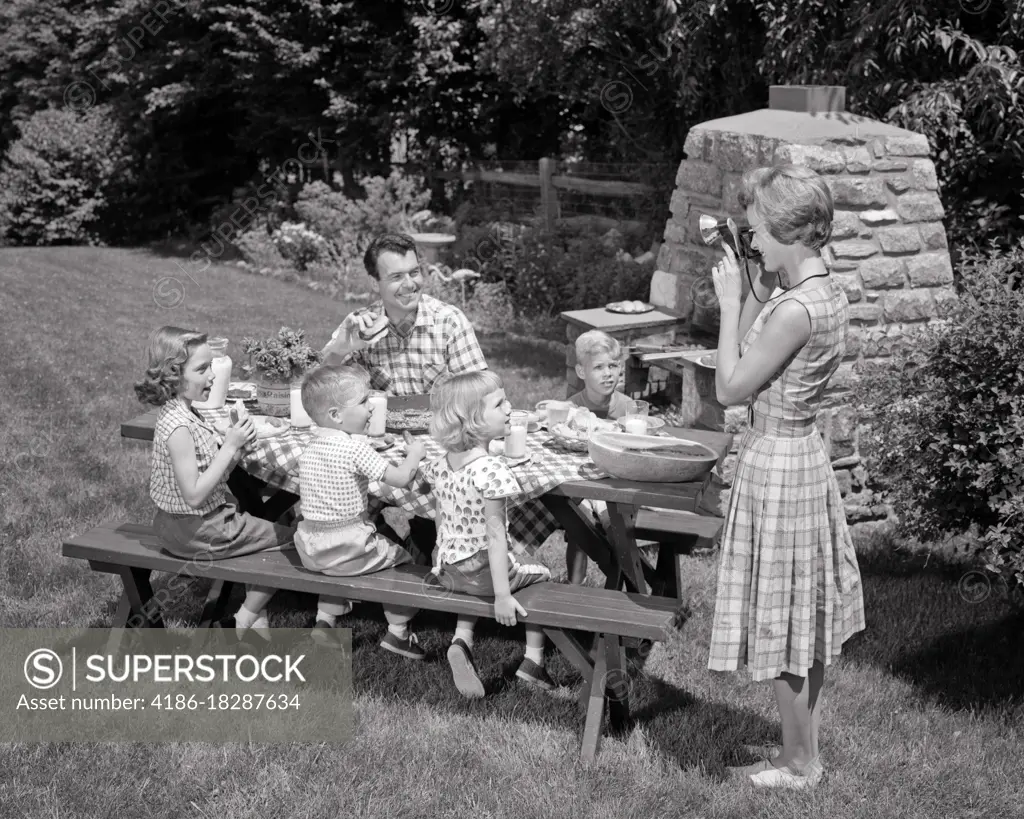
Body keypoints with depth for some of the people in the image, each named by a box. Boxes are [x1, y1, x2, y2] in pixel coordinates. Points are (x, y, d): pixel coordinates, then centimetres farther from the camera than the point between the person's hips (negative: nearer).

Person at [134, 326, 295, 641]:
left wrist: (236, 445, -8)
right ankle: (245, 620, 10)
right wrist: (230, 446, -25)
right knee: (293, 538, 2)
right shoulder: (177, 427, -27)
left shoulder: (188, 413, 3)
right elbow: (194, 495, -28)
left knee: (266, 528, 26)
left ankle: (255, 617, 25)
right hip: (196, 531, -9)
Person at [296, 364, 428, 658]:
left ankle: (325, 619, 25)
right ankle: (397, 632, 14)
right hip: (347, 546, -7)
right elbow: (400, 478, -17)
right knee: (402, 557, 13)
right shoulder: (355, 447, -18)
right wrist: (415, 454, 1)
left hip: (310, 549, 7)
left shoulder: (309, 448, 4)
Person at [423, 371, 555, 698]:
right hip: (483, 572, -6)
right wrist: (502, 595, -23)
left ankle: (461, 640, 14)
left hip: (447, 572, 6)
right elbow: (495, 534, -25)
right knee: (541, 577, 19)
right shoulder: (489, 471, -25)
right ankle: (533, 659, 17)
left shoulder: (440, 466, -3)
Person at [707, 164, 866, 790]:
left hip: (776, 467, -10)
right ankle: (806, 751, 32)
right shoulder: (827, 290, 4)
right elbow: (756, 340, 14)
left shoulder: (795, 309, -25)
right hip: (805, 457, 10)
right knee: (806, 620, 18)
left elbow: (731, 387, -18)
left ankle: (799, 764, 21)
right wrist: (755, 287, 5)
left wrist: (730, 302, -12)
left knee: (784, 623, 5)